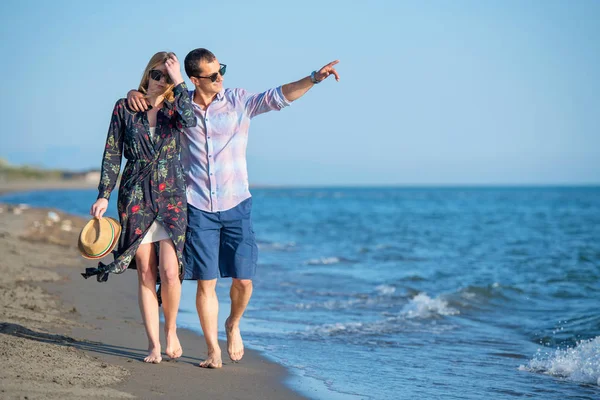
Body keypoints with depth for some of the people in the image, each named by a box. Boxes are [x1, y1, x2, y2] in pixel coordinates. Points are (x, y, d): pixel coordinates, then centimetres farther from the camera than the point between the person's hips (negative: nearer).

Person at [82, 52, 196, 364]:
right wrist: (104, 195, -3)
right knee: (146, 274, 0)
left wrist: (178, 82, -15)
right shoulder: (124, 108, 5)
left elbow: (189, 121, -19)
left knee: (169, 272, -11)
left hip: (171, 197, 0)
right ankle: (153, 344, 8)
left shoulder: (174, 108, 5)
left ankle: (171, 330, 14)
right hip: (135, 198, 0)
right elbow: (112, 154, 4)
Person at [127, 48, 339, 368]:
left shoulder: (238, 101, 0)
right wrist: (135, 93, -5)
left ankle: (233, 325, 28)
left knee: (243, 279, -2)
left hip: (236, 206, 0)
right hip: (198, 209, 0)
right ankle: (213, 351, 10)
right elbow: (151, 94, 18)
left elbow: (279, 97, -10)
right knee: (206, 283, -1)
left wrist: (314, 77, -23)